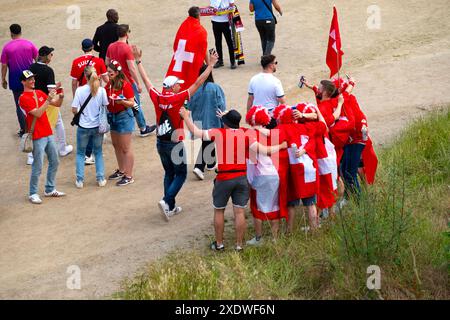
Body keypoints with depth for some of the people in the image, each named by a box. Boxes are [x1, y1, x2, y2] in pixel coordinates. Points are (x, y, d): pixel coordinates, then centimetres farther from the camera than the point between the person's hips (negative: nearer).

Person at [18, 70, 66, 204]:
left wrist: (60, 96, -6)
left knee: (54, 162, 14)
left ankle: (50, 189, 26)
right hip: (37, 137, -8)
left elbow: (57, 104, 13)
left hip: (48, 134, 8)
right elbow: (38, 113, -21)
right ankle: (33, 194, 6)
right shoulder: (23, 98, -11)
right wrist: (48, 100, -24)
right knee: (38, 166, -5)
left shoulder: (39, 93, 12)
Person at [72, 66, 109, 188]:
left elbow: (74, 110, -12)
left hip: (83, 127, -1)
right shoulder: (101, 90, -11)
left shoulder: (80, 90, -14)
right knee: (98, 152, 19)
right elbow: (106, 108, -4)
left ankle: (80, 180, 12)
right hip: (98, 126, 1)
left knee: (80, 153, 15)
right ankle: (100, 179, 17)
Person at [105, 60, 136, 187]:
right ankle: (121, 171, 34)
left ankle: (129, 176, 2)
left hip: (124, 116, -8)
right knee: (116, 145, 18)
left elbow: (132, 103, -17)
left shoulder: (125, 85, -17)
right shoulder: (109, 85, 4)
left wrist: (122, 101, -33)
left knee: (125, 148, -3)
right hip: (113, 116, 8)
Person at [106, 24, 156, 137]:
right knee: (136, 105, 9)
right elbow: (132, 68, -23)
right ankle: (143, 129, 21)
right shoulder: (127, 48, -21)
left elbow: (107, 63, 11)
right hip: (128, 82, -6)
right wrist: (138, 84, -16)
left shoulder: (111, 47, 0)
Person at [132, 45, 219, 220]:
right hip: (174, 144, -6)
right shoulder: (178, 99, -18)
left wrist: (138, 61, 20)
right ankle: (167, 202, -11)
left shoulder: (157, 98, -5)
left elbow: (146, 81, 8)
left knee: (169, 173, 18)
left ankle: (171, 207, 19)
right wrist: (210, 65, -14)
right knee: (181, 174, 7)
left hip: (160, 143, 6)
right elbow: (197, 83, -18)